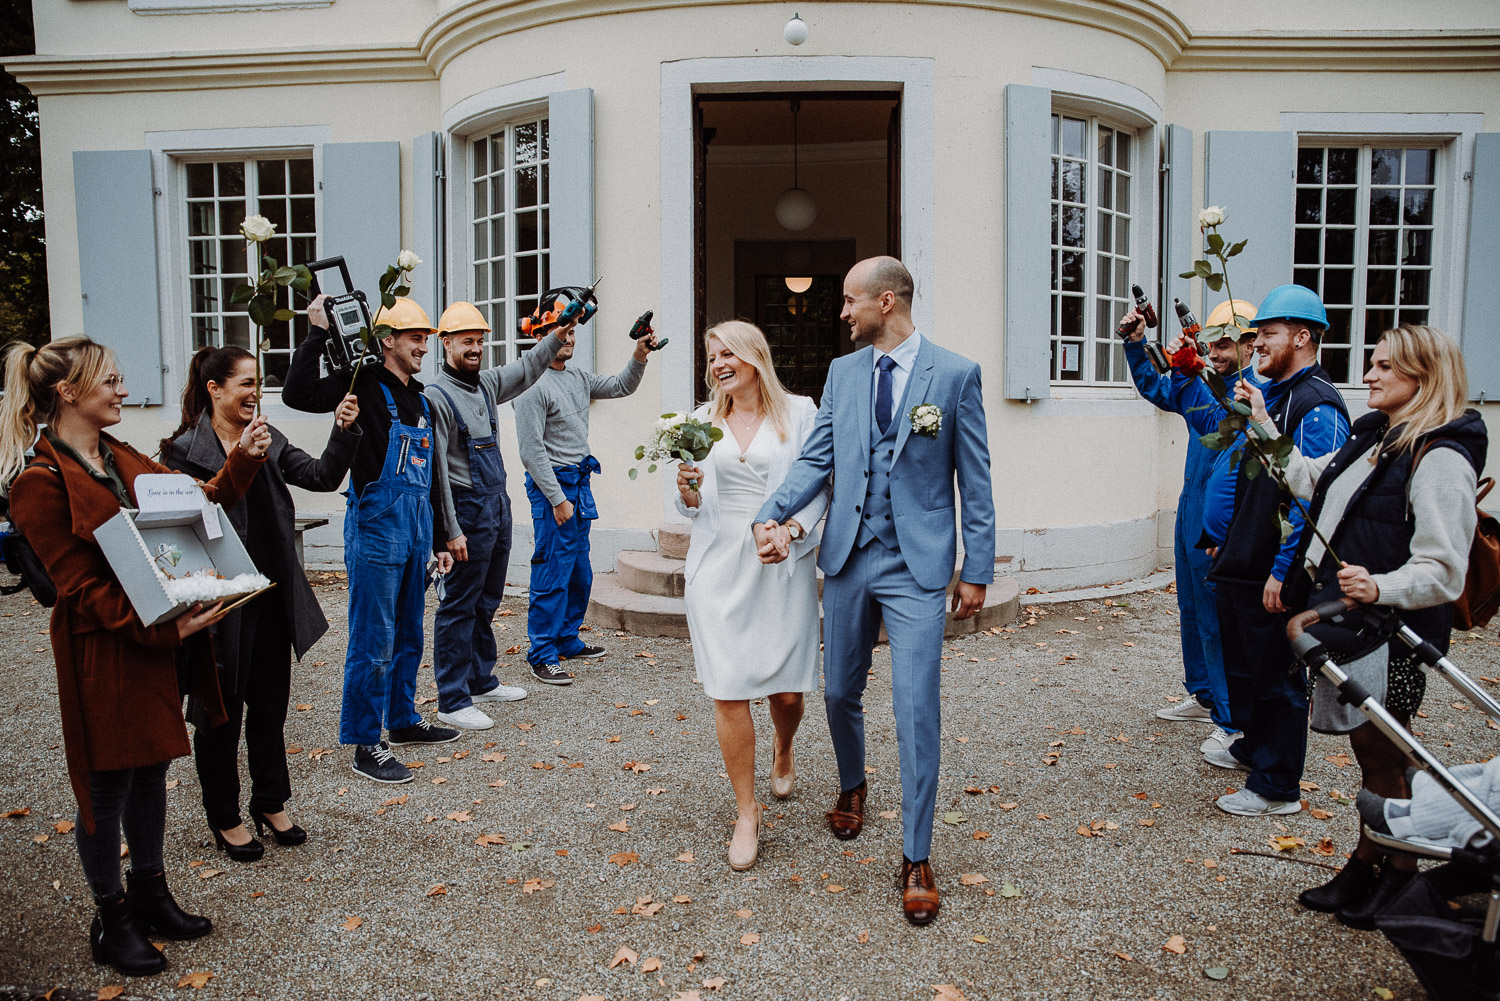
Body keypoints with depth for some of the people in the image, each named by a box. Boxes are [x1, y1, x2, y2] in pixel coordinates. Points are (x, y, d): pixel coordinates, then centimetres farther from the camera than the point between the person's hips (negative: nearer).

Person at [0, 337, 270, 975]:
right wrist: (163, 628, -26)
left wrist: (243, 459, 3)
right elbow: (81, 586, -19)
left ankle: (150, 895, 36)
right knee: (108, 785, 7)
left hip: (159, 638, 8)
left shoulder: (122, 459, 9)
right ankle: (112, 918, 26)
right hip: (104, 650, -8)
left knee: (152, 767, 19)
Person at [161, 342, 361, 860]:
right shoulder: (184, 450, -10)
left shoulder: (269, 441, 8)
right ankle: (225, 818, 25)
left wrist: (343, 432, -16)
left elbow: (322, 476, -4)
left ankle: (271, 804, 32)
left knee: (271, 706, 16)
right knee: (220, 712, 9)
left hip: (272, 598, 6)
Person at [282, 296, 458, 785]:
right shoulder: (365, 385, -6)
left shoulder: (419, 400, 16)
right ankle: (366, 745, 5)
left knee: (409, 635, 17)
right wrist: (318, 333, -24)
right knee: (374, 642, -4)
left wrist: (437, 540, 21)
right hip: (376, 527, -8)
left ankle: (403, 720, 32)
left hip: (414, 532, 8)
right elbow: (297, 393, -23)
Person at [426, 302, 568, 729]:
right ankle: (452, 702, 5)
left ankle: (481, 680, 31)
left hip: (497, 506, 9)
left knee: (486, 602, 18)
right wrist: (451, 530, -19)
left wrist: (558, 334, 19)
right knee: (459, 607, -3)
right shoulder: (437, 397, -13)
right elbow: (436, 470, -17)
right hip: (467, 510, -8)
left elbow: (525, 370, 29)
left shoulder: (487, 384, 10)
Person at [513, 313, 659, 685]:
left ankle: (567, 641, 27)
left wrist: (639, 358, 5)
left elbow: (621, 387, 24)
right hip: (553, 484, -9)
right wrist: (557, 499, -18)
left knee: (579, 571, 14)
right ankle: (542, 655, 1)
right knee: (553, 573, -7)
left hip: (580, 482, 9)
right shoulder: (534, 385, -13)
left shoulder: (579, 378, 12)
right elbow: (531, 450, -17)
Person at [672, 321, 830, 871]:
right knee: (728, 692, -3)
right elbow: (695, 506, 15)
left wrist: (795, 525, -16)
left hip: (783, 565, -2)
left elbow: (820, 485, 1)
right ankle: (747, 812, 13)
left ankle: (783, 751, 40)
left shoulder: (799, 412, 2)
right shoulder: (703, 420, 12)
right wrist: (688, 491, -7)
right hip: (718, 565, 2)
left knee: (786, 688, 2)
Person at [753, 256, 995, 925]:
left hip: (917, 566, -4)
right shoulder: (842, 371, 8)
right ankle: (852, 788, 45)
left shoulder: (955, 375, -4)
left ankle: (916, 858, 8)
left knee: (916, 709, -6)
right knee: (840, 694, 15)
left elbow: (974, 479, -2)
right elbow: (816, 458, 6)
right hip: (847, 557, 5)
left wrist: (977, 569, -3)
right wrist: (773, 514, -11)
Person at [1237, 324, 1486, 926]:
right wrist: (1264, 425, 27)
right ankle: (1364, 866, 30)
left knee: (1385, 760, 6)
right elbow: (1309, 480, 28)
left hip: (1391, 633, -8)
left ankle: (1402, 877, 25)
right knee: (1370, 755, 18)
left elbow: (1443, 572, -20)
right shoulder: (1373, 439, 11)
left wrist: (1379, 588, -36)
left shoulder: (1440, 460, -16)